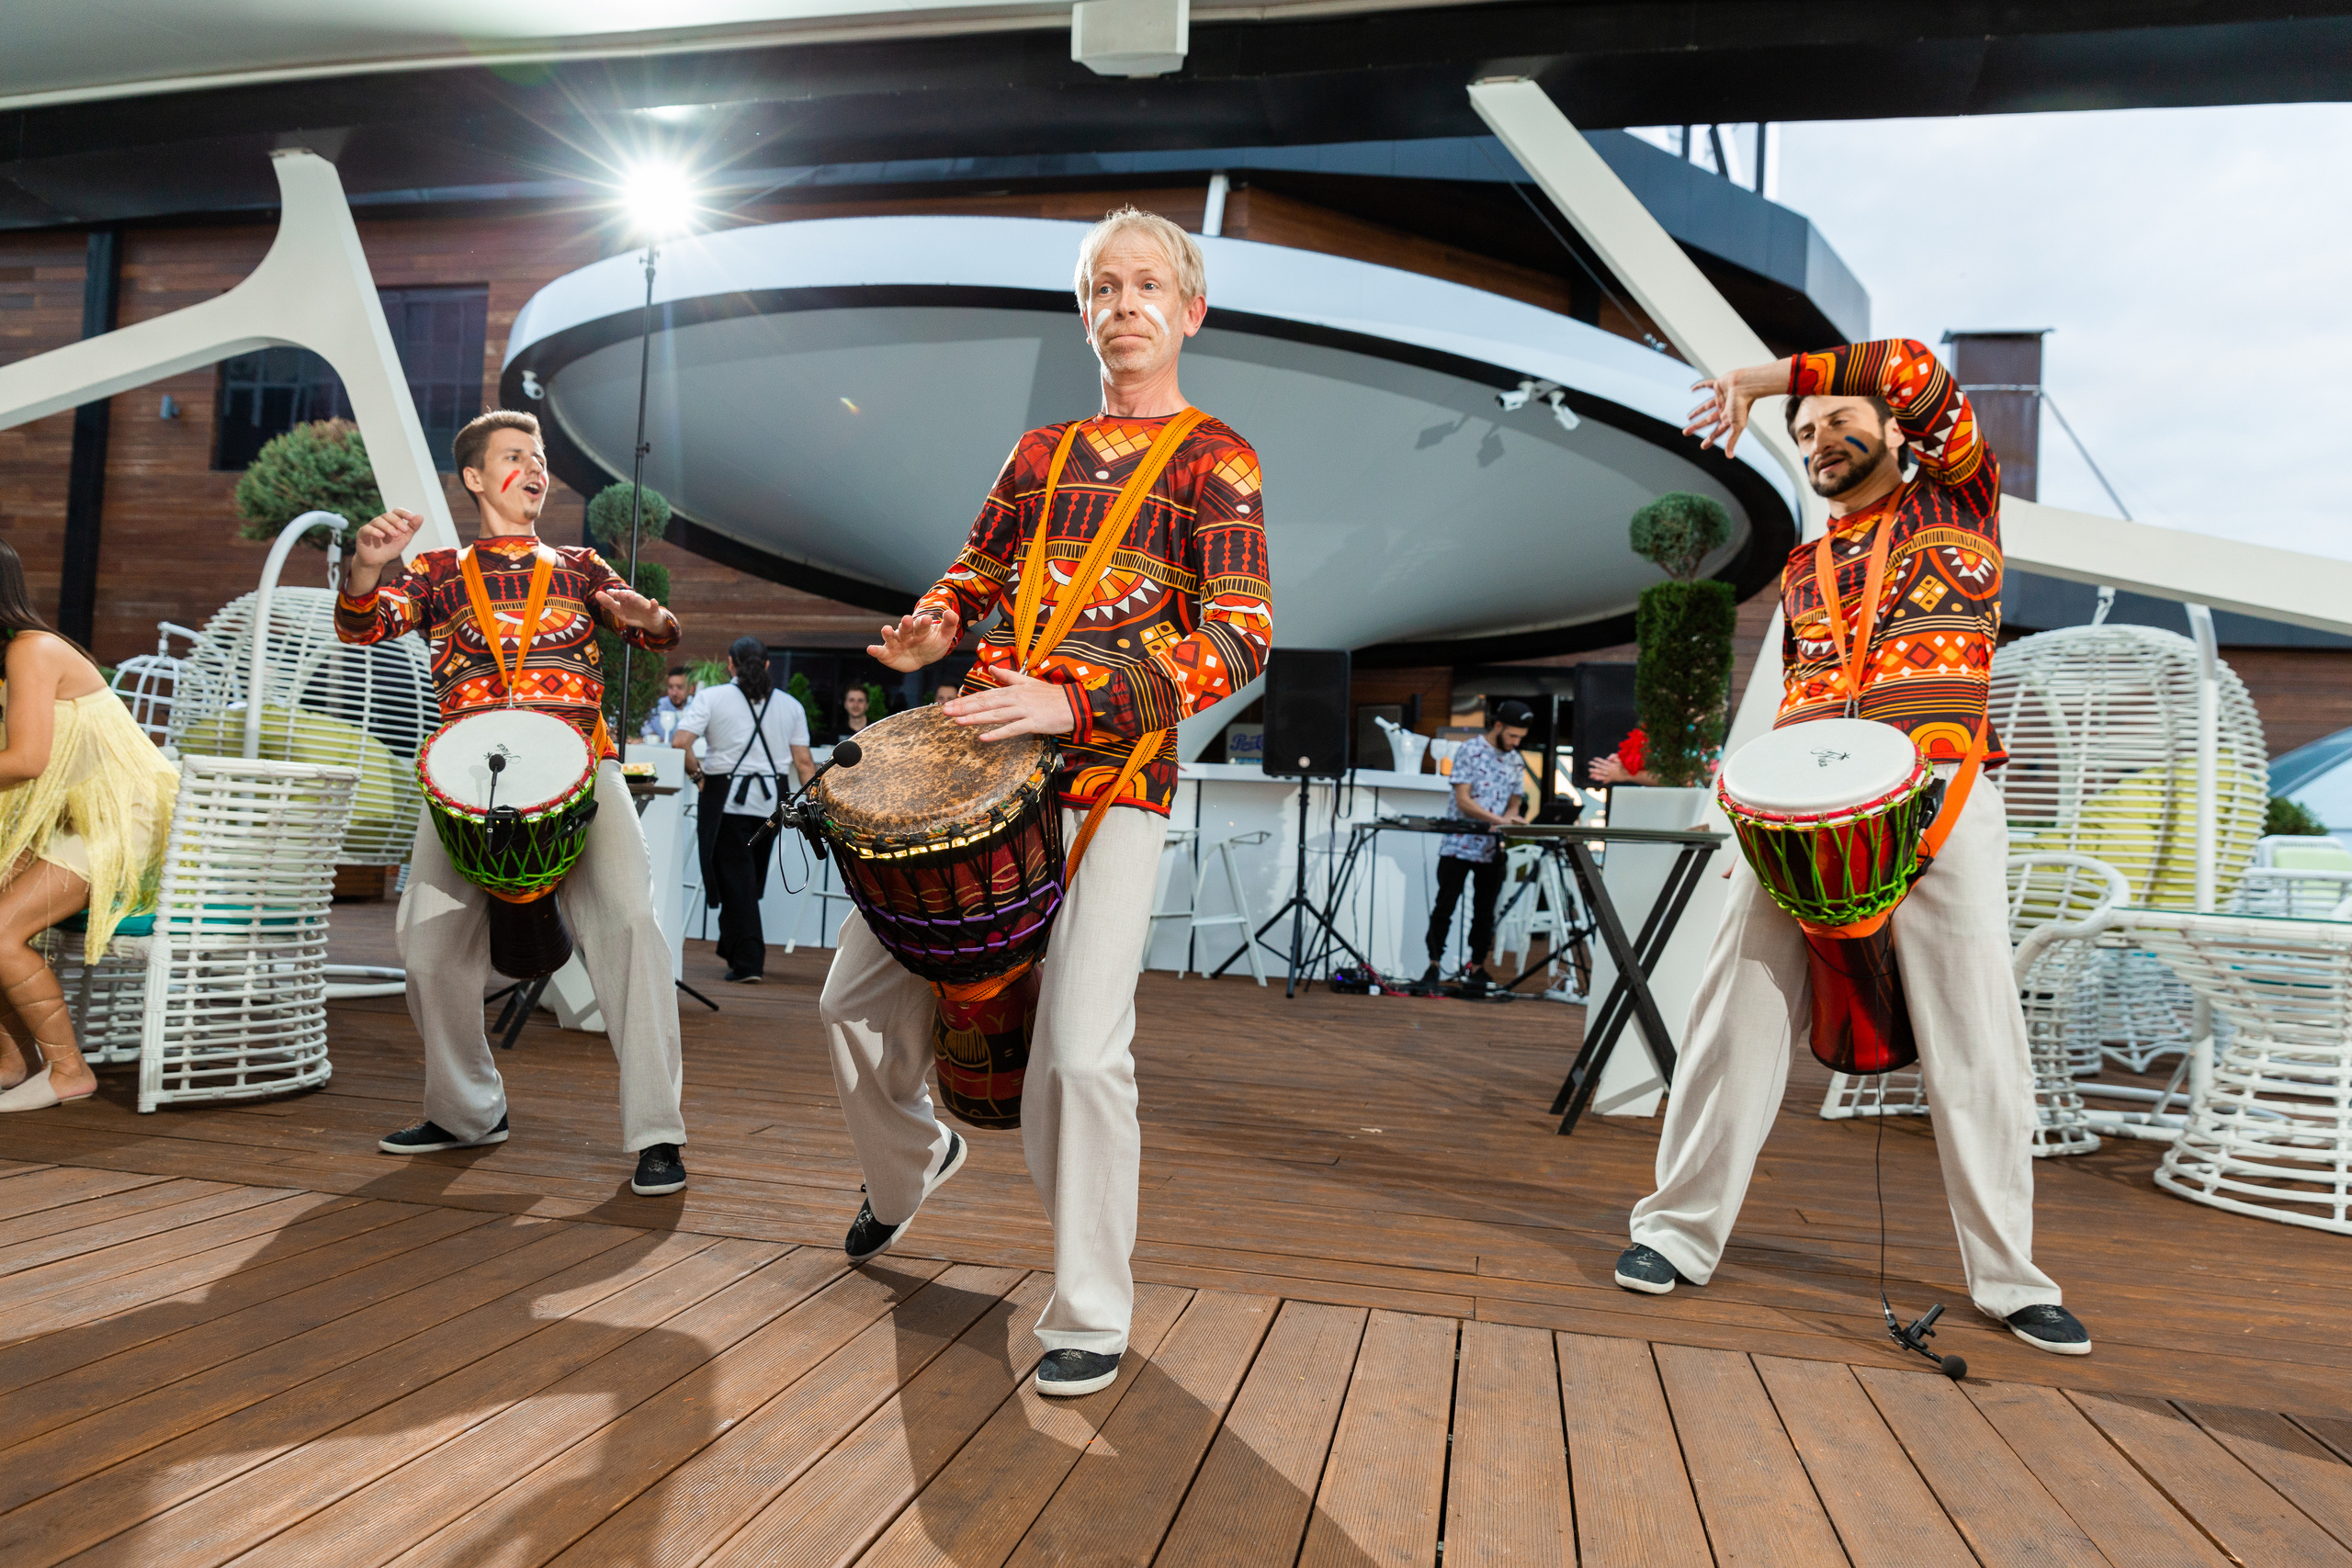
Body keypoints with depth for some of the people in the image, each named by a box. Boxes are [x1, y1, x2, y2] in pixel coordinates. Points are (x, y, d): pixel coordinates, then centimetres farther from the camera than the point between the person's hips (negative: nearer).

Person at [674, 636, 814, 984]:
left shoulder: (712, 697, -2)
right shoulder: (790, 704, 7)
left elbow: (680, 742, -13)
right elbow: (804, 763, 4)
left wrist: (697, 771, 3)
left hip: (729, 798, -3)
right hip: (770, 800, 3)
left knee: (735, 879, 1)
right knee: (752, 879, 17)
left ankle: (747, 962, -3)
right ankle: (732, 948, 28)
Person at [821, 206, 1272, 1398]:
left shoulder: (1216, 463, 0)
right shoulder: (1040, 452, 17)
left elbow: (1238, 642, -12)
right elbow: (976, 567, 27)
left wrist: (1073, 701, -25)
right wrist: (935, 627, 2)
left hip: (1111, 779, -5)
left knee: (1080, 1048, -16)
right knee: (855, 1001, 8)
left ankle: (1092, 1316, 5)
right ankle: (908, 1164, 40)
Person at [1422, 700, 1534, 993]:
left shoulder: (1516, 761, 11)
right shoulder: (1470, 751, -7)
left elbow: (1514, 803, 14)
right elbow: (1463, 800, -14)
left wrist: (1512, 818, -10)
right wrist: (1498, 819, -24)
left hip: (1493, 849, 5)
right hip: (1459, 844, -5)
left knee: (1485, 911, 7)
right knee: (1444, 906, 0)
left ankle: (1477, 967, 16)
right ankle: (1434, 963, 10)